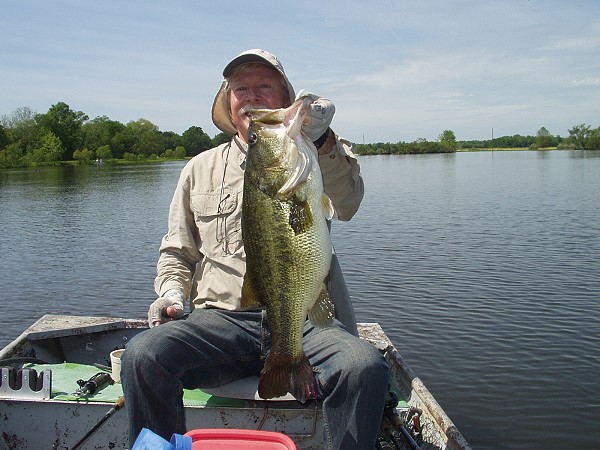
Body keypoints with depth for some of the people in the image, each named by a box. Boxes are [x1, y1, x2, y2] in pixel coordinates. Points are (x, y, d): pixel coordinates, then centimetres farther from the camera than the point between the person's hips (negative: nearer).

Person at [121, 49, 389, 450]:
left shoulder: (311, 161, 13)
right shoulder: (201, 169, 19)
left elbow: (347, 204, -11)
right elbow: (178, 251, 23)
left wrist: (323, 139, -27)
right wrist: (171, 292, 3)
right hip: (219, 319, 2)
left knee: (366, 367, -30)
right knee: (142, 356, -27)